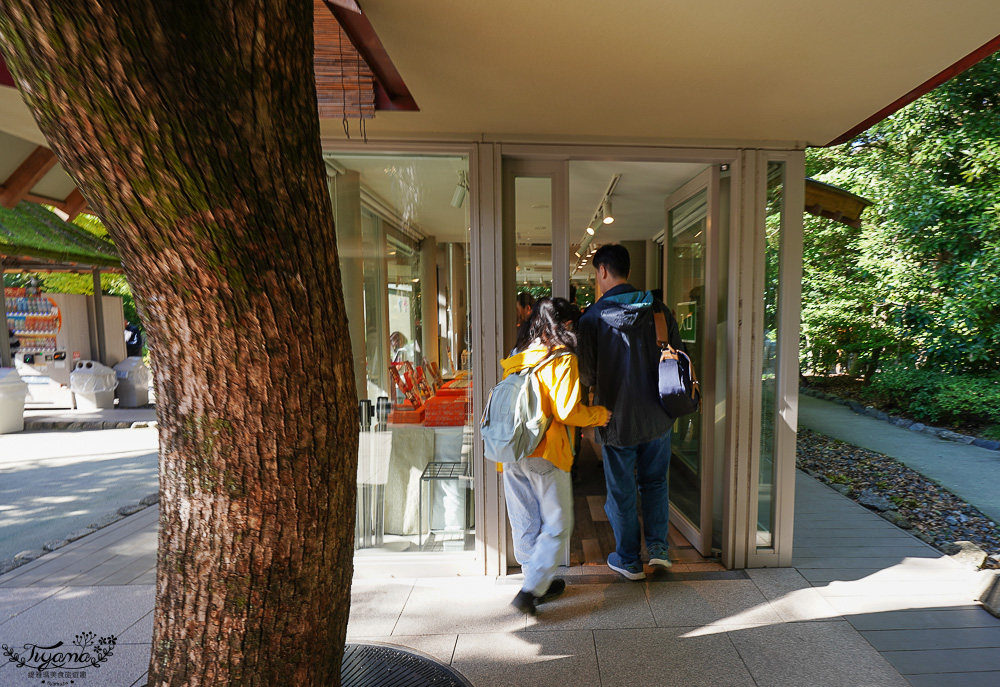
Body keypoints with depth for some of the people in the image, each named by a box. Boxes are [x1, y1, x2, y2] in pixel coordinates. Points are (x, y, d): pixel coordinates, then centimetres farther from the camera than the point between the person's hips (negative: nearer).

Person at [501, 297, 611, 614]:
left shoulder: (515, 359, 10)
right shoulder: (562, 359, -9)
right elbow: (566, 410, -15)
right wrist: (599, 414, 1)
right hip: (544, 456, -6)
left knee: (525, 525, 16)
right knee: (556, 525, 9)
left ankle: (540, 583, 32)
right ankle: (530, 590, 6)